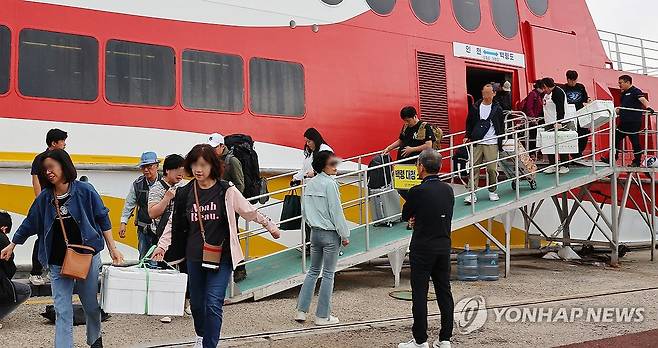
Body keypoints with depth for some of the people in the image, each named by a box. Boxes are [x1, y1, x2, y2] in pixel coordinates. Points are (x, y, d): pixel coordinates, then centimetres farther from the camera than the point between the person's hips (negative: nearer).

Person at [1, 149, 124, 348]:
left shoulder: (84, 190, -5)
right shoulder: (44, 197, 4)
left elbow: (103, 219, 0)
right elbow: (29, 223, 16)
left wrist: (113, 248, -2)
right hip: (58, 262, 2)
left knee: (91, 304, 12)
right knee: (62, 311, -1)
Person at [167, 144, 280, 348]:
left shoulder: (226, 191, -7)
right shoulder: (185, 193, 1)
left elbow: (250, 212, 5)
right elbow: (174, 223, 11)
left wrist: (270, 226, 12)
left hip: (221, 257, -3)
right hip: (194, 257, 4)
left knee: (213, 303, -12)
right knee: (196, 302, 17)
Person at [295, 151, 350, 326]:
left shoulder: (310, 183, 6)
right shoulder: (330, 184, -16)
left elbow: (304, 211, 11)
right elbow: (336, 212, -16)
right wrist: (345, 235, -8)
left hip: (315, 232, 7)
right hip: (330, 234, -7)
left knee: (313, 271, 17)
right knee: (328, 274, 3)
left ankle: (301, 311, 16)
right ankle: (323, 316, 9)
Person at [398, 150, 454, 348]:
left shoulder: (417, 191, -15)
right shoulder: (448, 190, 4)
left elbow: (405, 216, 0)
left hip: (422, 249, -6)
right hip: (444, 247, 6)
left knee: (420, 294, 1)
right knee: (444, 292, 10)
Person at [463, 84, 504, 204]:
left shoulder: (497, 108, 5)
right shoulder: (475, 107, 8)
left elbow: (501, 126, 10)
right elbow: (469, 123, 16)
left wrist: (500, 141, 4)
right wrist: (468, 136, 6)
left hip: (492, 144, -1)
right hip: (476, 143, 1)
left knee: (492, 168, -2)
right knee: (474, 168, -3)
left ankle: (492, 191, 16)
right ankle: (472, 193, -1)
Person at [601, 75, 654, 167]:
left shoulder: (635, 91, -9)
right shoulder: (623, 93, 17)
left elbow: (643, 100, -25)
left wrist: (648, 107, -43)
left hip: (634, 122, -9)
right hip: (624, 122, 9)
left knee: (635, 141, 0)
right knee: (616, 139, 10)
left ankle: (637, 162, 11)